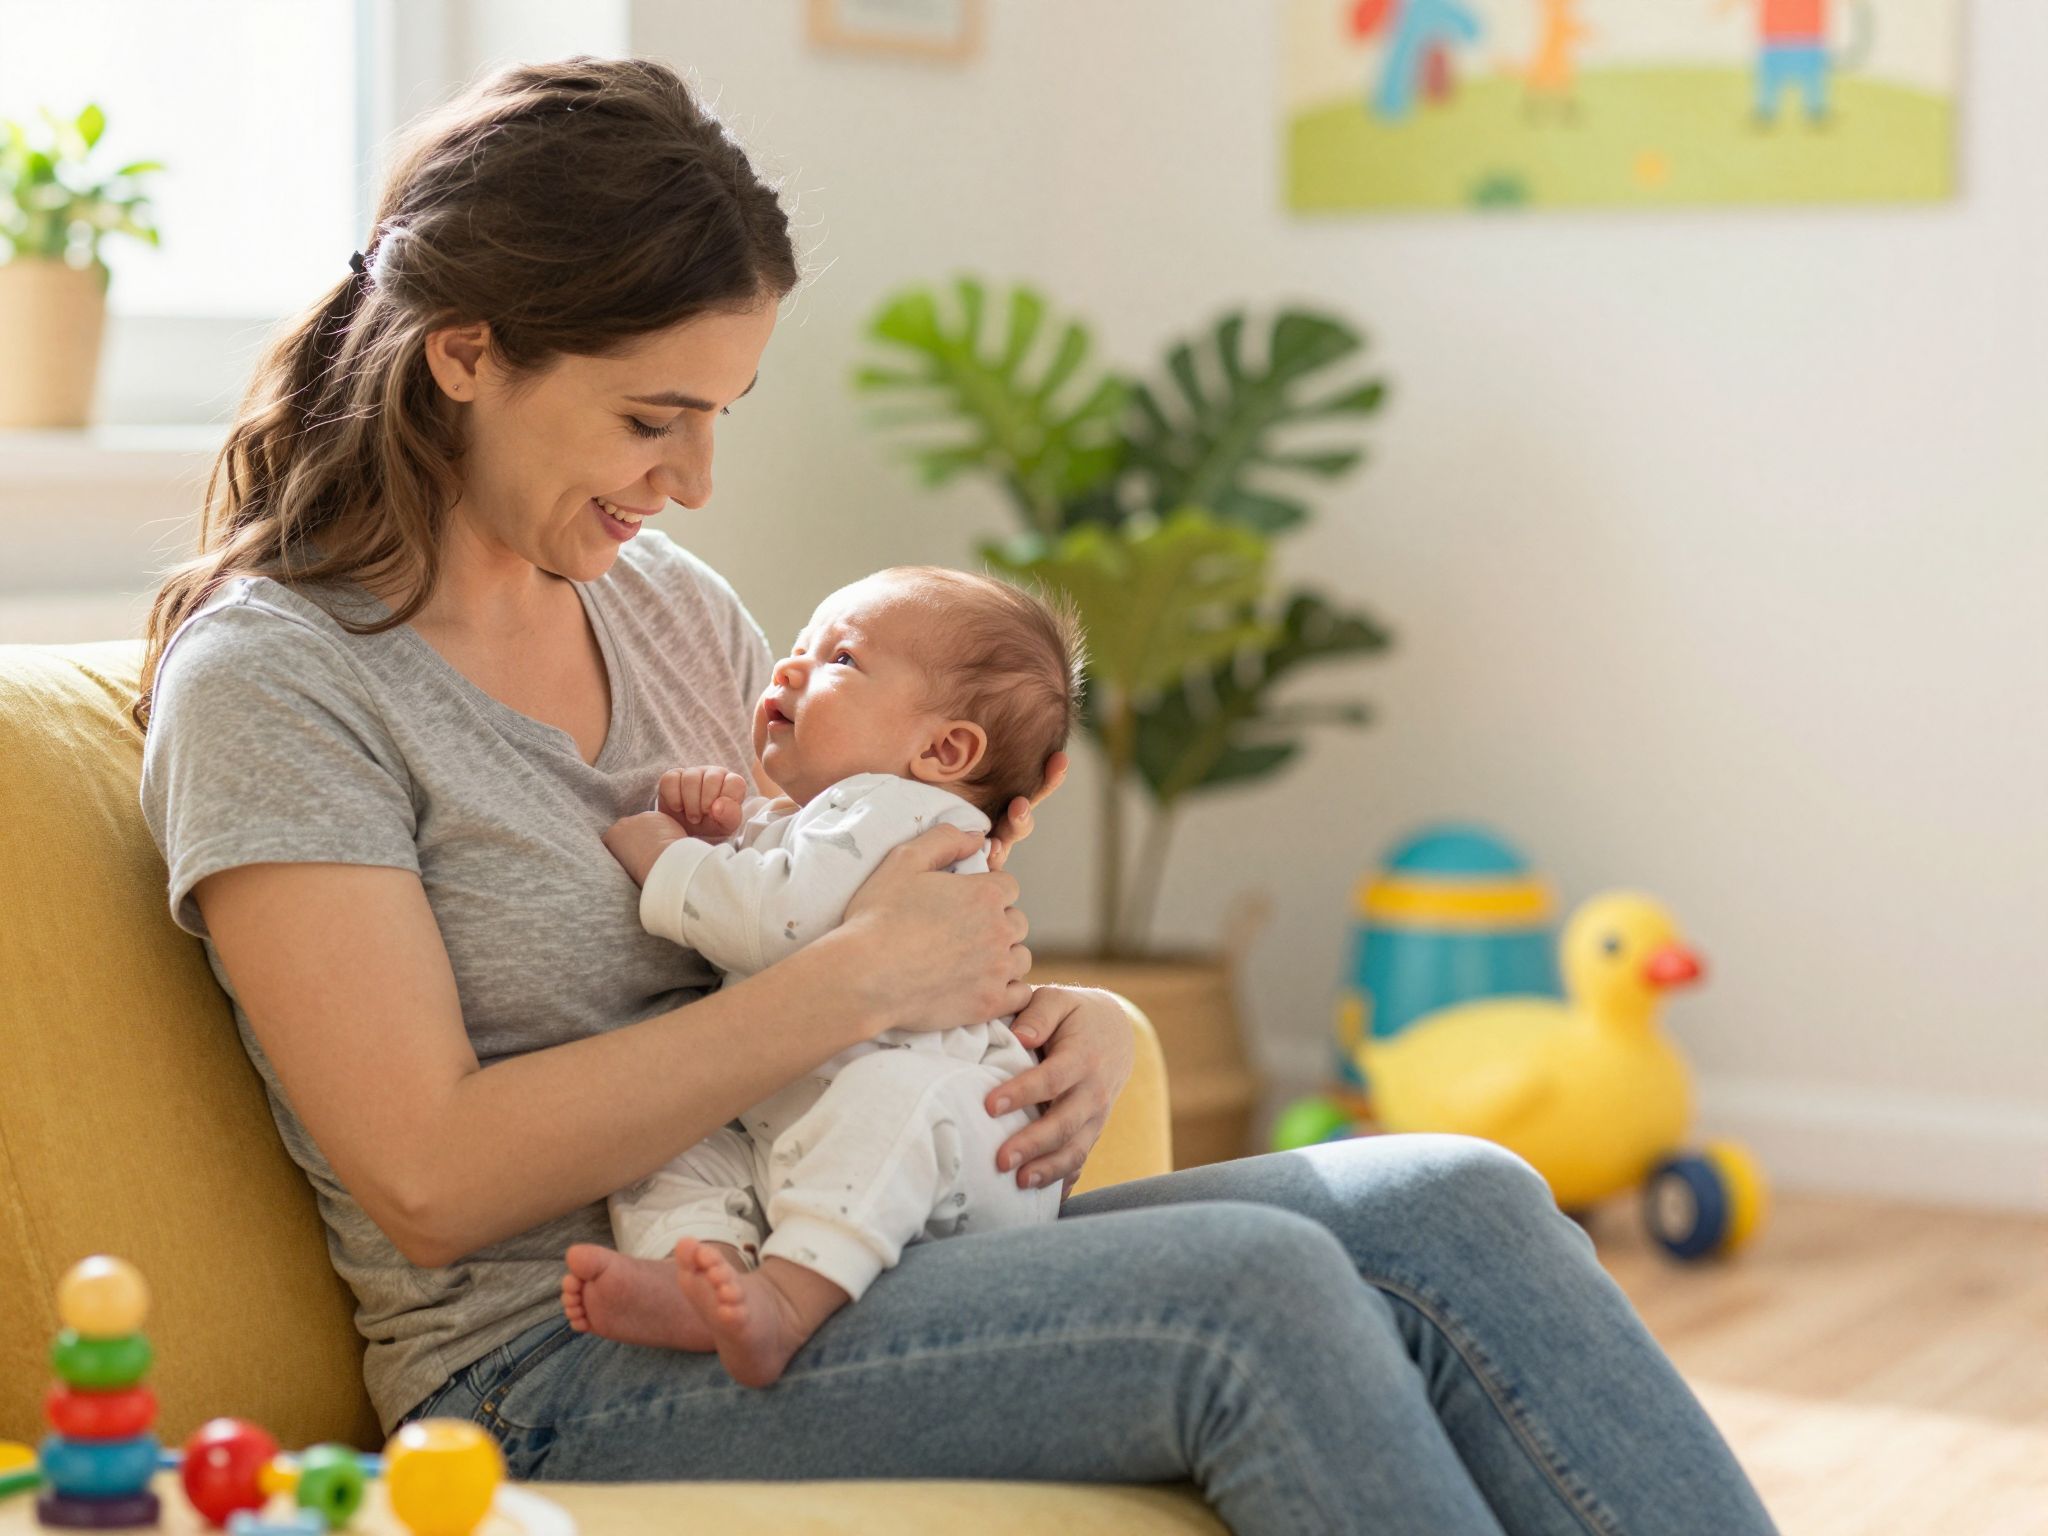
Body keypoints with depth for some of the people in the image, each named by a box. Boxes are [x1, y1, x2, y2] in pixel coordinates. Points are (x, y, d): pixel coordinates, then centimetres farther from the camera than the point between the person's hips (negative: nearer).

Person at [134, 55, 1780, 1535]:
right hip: (561, 1377, -7)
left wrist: (1067, 1017, -1)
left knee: (1461, 1206, -16)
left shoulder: (682, 613, 14)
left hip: (831, 1256, 7)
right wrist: (853, 981, -17)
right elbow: (430, 1184, -17)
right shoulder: (271, 679, -8)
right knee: (1259, 1291, -28)